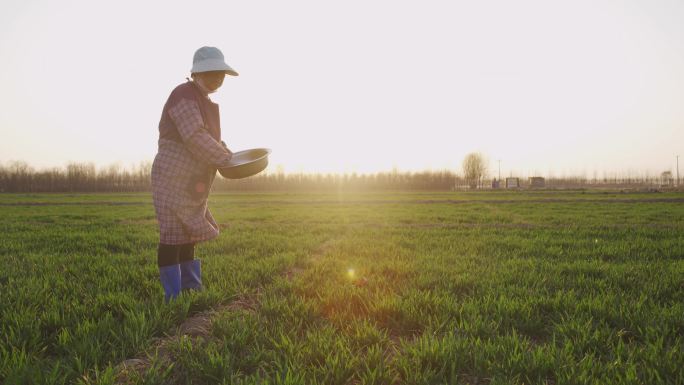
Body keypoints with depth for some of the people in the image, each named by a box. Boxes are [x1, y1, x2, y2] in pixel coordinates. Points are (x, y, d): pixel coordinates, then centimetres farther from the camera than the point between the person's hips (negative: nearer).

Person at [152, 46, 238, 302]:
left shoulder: (202, 100, 15)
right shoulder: (185, 96, -15)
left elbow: (212, 137, 23)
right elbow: (196, 138, -25)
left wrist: (230, 157, 8)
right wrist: (227, 160, -17)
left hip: (190, 182, 10)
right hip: (173, 177, -10)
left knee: (188, 233, 13)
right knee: (173, 234, -7)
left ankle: (191, 290, 21)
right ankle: (173, 298, -3)